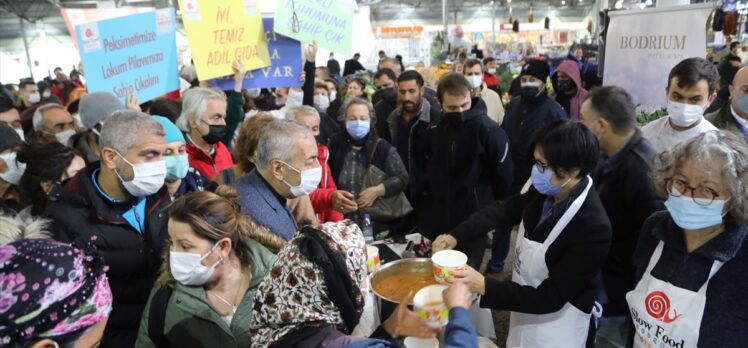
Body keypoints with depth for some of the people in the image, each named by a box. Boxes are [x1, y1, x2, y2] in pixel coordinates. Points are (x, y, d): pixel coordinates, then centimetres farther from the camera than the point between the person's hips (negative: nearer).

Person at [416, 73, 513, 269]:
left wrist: (490, 209, 0)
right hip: (438, 217, 6)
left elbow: (503, 174, -11)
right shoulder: (436, 127, 2)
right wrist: (423, 189, 4)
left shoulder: (486, 129, -18)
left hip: (472, 220, -6)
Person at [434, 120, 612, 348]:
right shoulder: (546, 192, -13)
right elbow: (505, 209, 1)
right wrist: (456, 236, -11)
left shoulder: (593, 227, -32)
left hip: (555, 328, -5)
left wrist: (485, 286, -30)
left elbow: (550, 298, -27)